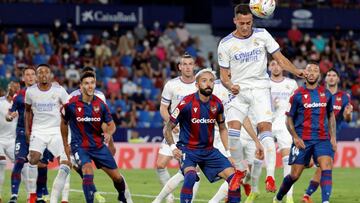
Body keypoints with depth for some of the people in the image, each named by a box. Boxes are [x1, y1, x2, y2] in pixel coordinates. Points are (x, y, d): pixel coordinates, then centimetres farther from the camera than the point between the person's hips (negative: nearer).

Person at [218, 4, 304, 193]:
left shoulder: (262, 35, 0)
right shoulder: (225, 44, -1)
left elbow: (280, 59, 4)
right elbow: (224, 74, 4)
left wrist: (298, 72, -12)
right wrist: (230, 85, -18)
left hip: (260, 89, -1)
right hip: (239, 91, 1)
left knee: (265, 128, -16)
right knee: (232, 129, -13)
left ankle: (270, 176, -21)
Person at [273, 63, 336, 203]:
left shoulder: (326, 94, 8)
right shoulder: (298, 95, -2)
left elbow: (331, 116, 19)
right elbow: (289, 119, 2)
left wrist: (333, 137, 9)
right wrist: (295, 137, -10)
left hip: (322, 139, 2)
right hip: (302, 140, -2)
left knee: (326, 169, -19)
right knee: (295, 175, 2)